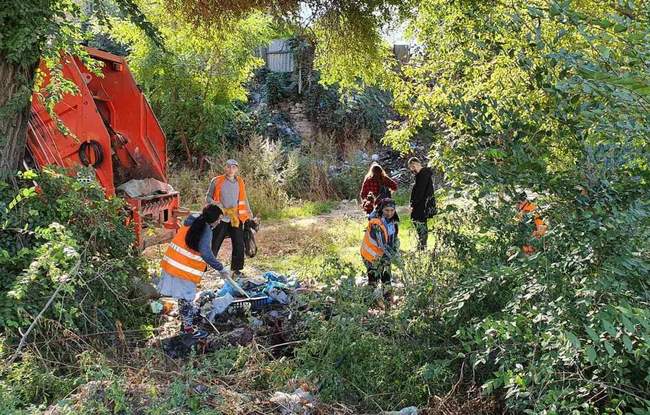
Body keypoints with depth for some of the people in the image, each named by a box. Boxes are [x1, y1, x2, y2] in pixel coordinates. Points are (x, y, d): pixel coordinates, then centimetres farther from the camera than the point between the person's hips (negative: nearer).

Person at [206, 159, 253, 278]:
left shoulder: (240, 182, 8)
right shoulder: (217, 181, -2)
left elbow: (244, 200, 16)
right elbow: (208, 197, 4)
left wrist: (250, 215, 12)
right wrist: (214, 203, -16)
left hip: (236, 218, 3)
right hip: (220, 218, -3)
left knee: (239, 244, 5)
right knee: (214, 244, -1)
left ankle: (237, 269, 20)